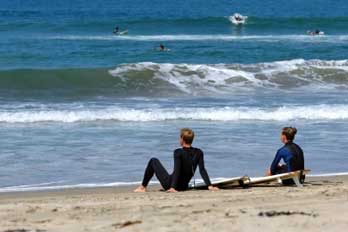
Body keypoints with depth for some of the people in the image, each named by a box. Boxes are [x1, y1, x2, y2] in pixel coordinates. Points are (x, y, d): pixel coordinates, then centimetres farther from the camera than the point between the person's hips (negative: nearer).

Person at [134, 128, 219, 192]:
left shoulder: (178, 152, -21)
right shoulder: (198, 153, -7)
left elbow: (177, 171, -29)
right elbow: (202, 170, -16)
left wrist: (172, 187, -35)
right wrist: (209, 186, -19)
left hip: (169, 184, -5)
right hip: (184, 187, 5)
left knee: (153, 161, 15)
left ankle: (143, 187, 24)